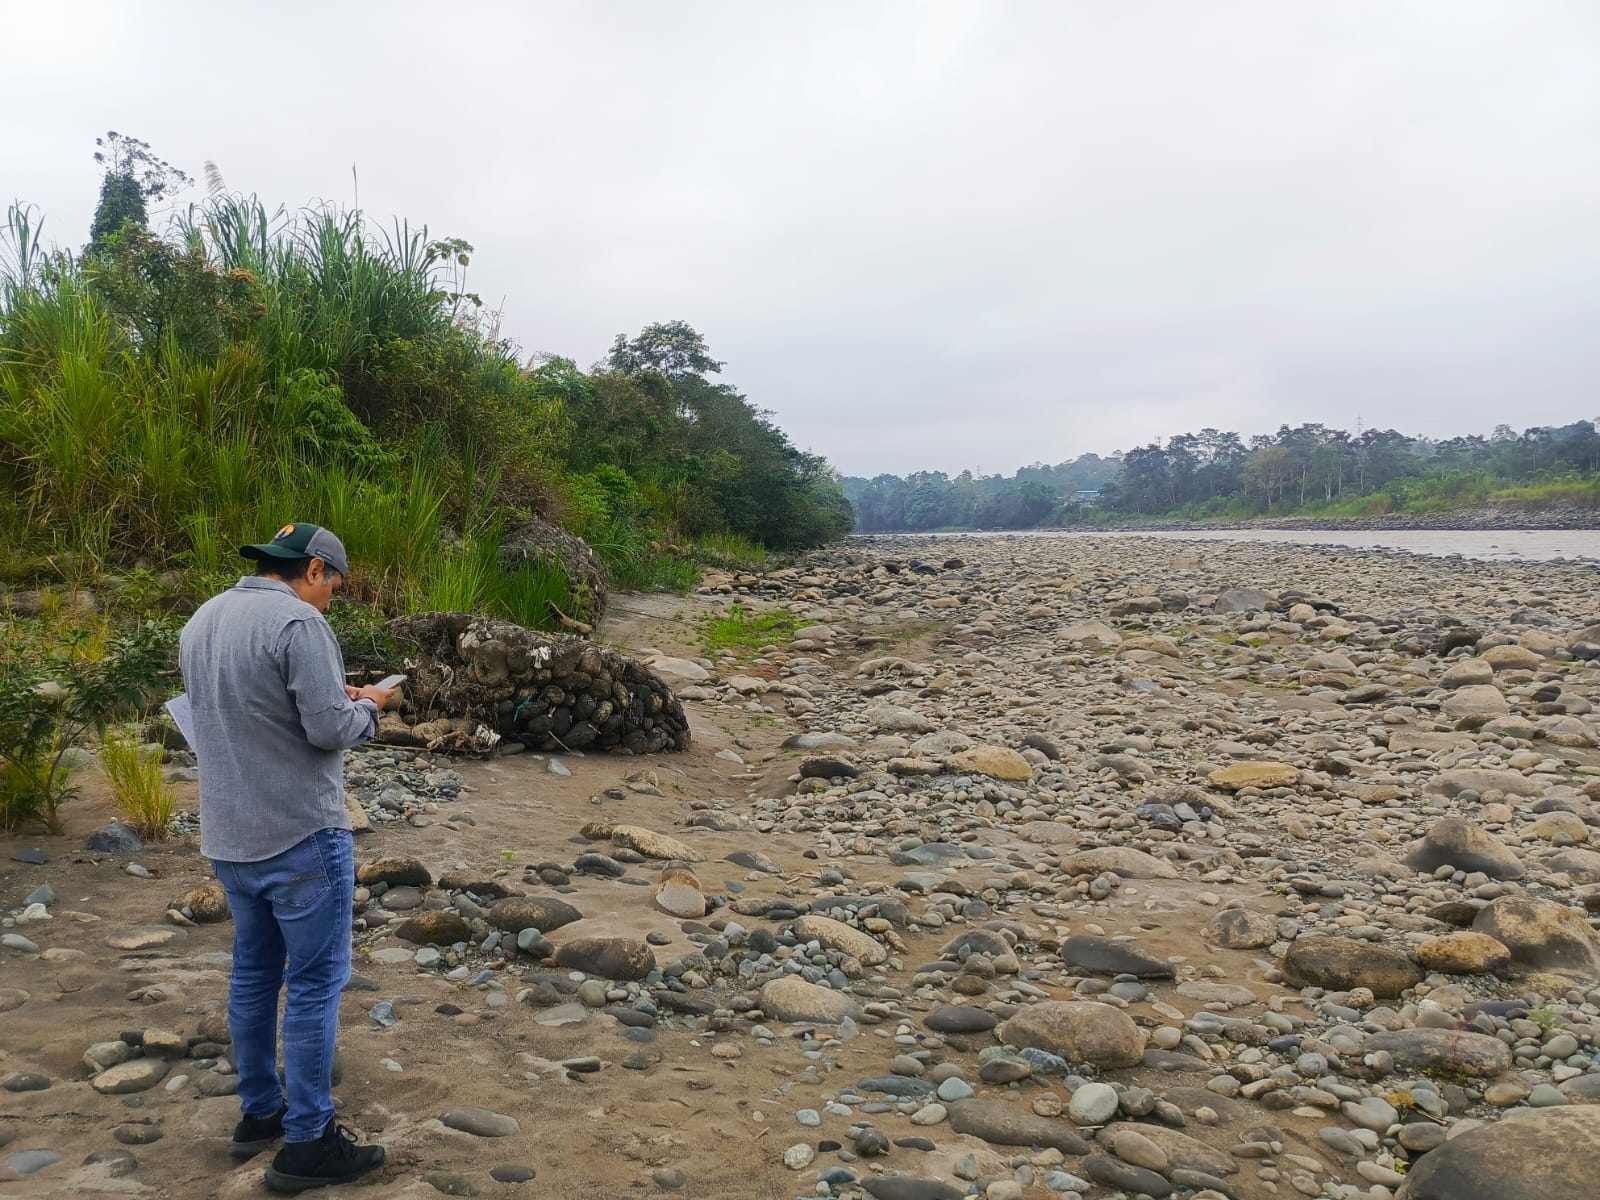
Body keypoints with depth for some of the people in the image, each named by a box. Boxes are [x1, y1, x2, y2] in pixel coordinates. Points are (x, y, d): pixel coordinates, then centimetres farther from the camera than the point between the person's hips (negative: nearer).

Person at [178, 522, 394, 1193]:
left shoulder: (201, 621, 9)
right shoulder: (297, 622, -19)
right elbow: (330, 728, -22)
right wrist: (366, 707, -1)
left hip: (228, 836, 9)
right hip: (300, 836, -8)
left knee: (254, 971, 19)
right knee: (315, 982, 1)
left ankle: (258, 1113, 31)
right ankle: (307, 1143, 9)